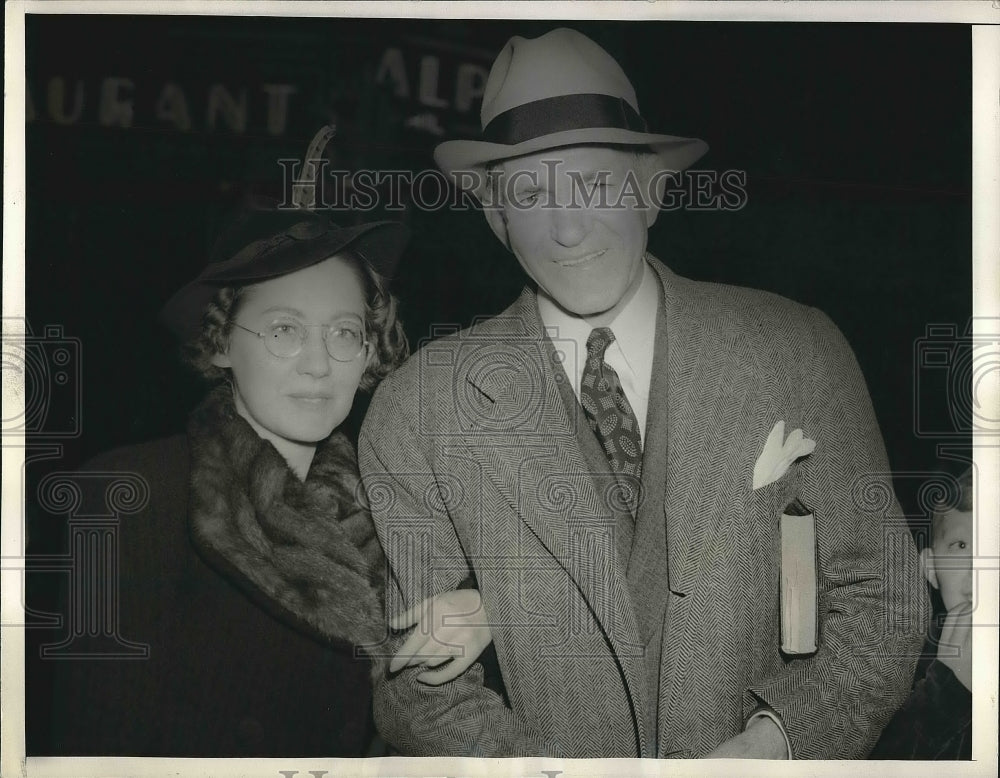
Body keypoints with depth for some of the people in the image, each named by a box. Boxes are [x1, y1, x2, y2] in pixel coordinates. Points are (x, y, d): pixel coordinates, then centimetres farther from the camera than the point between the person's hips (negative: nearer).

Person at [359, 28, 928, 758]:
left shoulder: (799, 355, 0)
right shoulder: (416, 413, -2)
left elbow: (879, 597, 3)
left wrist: (774, 740, -12)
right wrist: (523, 764, -15)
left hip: (764, 759, 1)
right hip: (543, 754, -1)